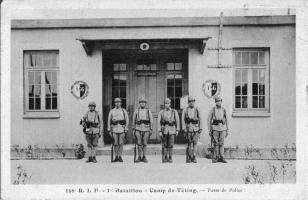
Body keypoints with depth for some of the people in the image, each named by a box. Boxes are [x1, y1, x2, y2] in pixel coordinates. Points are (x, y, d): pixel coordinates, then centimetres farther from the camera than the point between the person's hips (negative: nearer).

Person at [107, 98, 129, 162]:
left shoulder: (124, 111, 6)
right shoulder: (111, 111, 8)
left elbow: (127, 120, 5)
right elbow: (109, 121, 8)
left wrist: (126, 129, -2)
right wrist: (109, 130, 3)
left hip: (122, 128, -1)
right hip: (114, 129, 1)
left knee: (121, 143, -1)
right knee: (115, 144, 3)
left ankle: (120, 157, 6)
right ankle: (116, 157, 10)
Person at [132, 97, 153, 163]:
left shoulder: (148, 111, 7)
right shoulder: (136, 111, 7)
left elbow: (151, 120, 7)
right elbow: (133, 120, 11)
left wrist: (151, 129, 1)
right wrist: (134, 129, 6)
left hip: (146, 129, 0)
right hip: (138, 129, 0)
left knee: (145, 144, 2)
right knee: (139, 144, -2)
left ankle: (144, 157, 9)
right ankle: (139, 157, 6)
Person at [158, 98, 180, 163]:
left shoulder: (174, 112, 5)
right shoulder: (161, 112, 4)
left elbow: (177, 121, 5)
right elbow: (159, 122, 1)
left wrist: (177, 130, 0)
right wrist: (159, 131, -6)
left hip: (172, 130, 0)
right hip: (164, 129, 0)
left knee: (170, 145, -2)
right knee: (165, 145, 4)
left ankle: (170, 158, 8)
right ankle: (165, 158, 14)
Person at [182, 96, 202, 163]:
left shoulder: (197, 110, 6)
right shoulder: (185, 110, 4)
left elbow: (200, 119, 7)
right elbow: (183, 120, 0)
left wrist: (200, 128, 1)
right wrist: (184, 128, -8)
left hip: (196, 128, 0)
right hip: (188, 128, 0)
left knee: (195, 143, -7)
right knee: (189, 143, 5)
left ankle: (194, 157, -4)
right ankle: (189, 157, 14)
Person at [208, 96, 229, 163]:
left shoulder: (224, 110, 8)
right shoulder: (212, 110, 1)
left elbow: (226, 120, 12)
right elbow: (209, 120, 3)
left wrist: (227, 130, 8)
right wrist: (209, 130, -2)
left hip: (223, 128, 2)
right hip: (215, 128, -2)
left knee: (221, 143, 2)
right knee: (216, 143, -1)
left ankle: (221, 157, 7)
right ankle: (215, 157, 5)